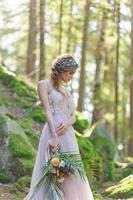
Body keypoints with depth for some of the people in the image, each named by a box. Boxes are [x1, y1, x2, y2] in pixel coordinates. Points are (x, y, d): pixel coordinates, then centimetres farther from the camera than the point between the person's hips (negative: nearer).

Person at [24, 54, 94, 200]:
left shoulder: (65, 90, 22)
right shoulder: (44, 85, 1)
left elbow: (73, 116, 14)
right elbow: (47, 111, -11)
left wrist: (67, 123, -10)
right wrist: (54, 136, -22)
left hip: (68, 133, 8)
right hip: (53, 133, -8)